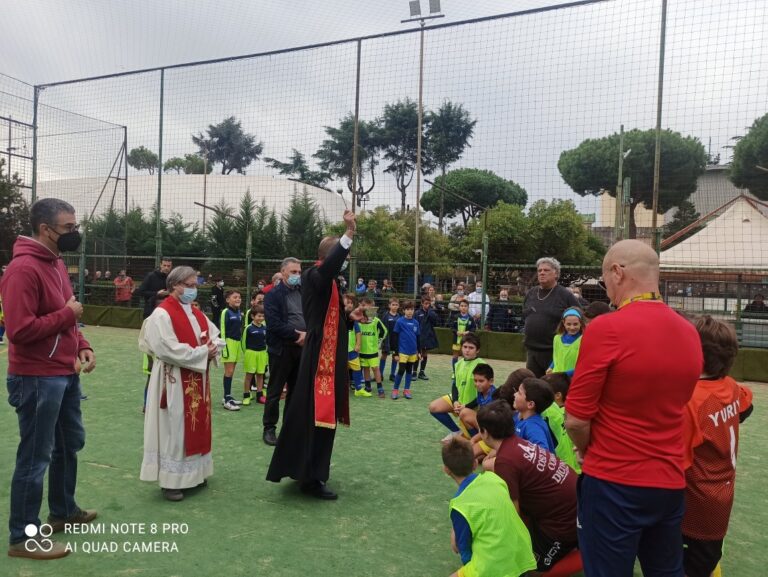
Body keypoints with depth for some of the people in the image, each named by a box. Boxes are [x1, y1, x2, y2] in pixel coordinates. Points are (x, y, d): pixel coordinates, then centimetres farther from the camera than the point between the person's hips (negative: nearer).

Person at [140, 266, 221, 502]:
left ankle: (194, 472, 28)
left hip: (198, 381, 8)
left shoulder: (197, 314, 12)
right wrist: (203, 352, -18)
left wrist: (213, 348, -9)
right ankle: (170, 480, 12)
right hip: (174, 382, -8)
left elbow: (217, 338, 15)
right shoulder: (162, 314, -14)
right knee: (173, 429, 1)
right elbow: (170, 351, -23)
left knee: (196, 427, 15)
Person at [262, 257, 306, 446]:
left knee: (296, 390, 12)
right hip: (282, 349, -5)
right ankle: (269, 428, 14)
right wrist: (296, 335, -15)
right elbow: (274, 324, -15)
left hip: (302, 348, 5)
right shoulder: (273, 295, -6)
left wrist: (307, 334, -9)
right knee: (275, 391, 3)